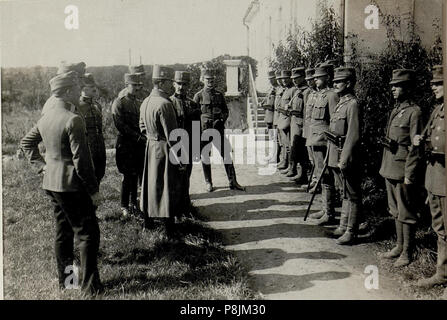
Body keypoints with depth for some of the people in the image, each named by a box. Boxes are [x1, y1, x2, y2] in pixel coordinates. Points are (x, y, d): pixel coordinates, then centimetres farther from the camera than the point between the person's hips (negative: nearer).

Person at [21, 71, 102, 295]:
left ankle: (65, 280, 28)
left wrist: (41, 165, 16)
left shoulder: (45, 118, 8)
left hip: (51, 184, 9)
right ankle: (90, 285, 3)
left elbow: (26, 143, 20)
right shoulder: (73, 120, -19)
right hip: (72, 185, -9)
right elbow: (81, 159, -20)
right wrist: (94, 190, -14)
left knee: (62, 232, 18)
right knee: (88, 233, -1)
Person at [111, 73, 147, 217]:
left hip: (140, 145, 6)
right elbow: (121, 126, -14)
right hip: (126, 145, -6)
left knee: (136, 175, 10)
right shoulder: (119, 103, -7)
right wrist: (138, 137, -17)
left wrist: (145, 137, 0)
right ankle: (124, 206, 13)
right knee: (127, 176, 0)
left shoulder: (139, 103, 14)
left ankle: (134, 203, 23)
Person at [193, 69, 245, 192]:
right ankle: (208, 183, 19)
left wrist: (221, 120, -4)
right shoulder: (198, 96, 2)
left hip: (219, 129, 2)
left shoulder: (219, 95, 11)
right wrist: (199, 130, -7)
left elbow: (226, 111, 15)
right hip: (204, 130, -2)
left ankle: (233, 182, 3)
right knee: (205, 156, 6)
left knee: (226, 154, -2)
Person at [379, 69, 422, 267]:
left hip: (402, 170, -8)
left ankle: (407, 253, 12)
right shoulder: (395, 110, 13)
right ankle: (399, 246, 29)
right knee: (395, 211, 16)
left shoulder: (414, 112, -12)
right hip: (389, 169, 8)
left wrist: (409, 176, -16)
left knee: (405, 213, 2)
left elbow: (415, 147, -15)